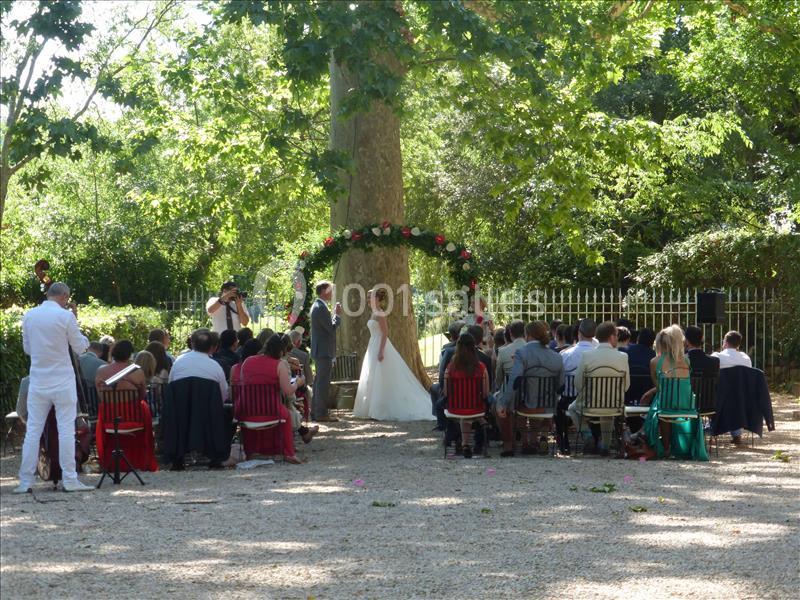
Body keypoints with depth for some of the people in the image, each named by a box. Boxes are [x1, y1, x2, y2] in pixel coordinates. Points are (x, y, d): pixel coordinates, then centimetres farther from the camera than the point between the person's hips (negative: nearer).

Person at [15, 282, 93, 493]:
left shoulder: (29, 316, 3)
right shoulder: (65, 316, -10)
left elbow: (27, 349, 14)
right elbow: (80, 348, -1)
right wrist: (75, 321, 7)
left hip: (38, 383, 4)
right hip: (63, 383, -4)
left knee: (33, 431, 6)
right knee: (66, 430, 0)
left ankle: (25, 481, 5)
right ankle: (69, 480, -1)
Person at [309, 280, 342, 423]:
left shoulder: (317, 306, 15)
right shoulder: (321, 308, -18)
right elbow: (332, 328, -20)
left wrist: (335, 314, 11)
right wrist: (338, 314, -8)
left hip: (319, 351, 11)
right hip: (324, 351, -11)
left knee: (319, 382, 16)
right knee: (323, 383, -8)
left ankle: (315, 412, 21)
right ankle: (321, 414, -7)